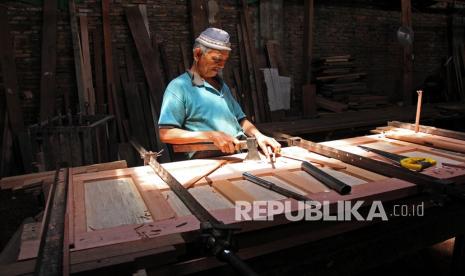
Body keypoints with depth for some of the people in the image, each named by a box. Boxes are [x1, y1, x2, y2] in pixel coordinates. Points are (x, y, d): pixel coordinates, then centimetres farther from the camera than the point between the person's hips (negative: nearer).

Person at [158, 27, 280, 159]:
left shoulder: (222, 85, 22)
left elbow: (240, 119, 23)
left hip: (240, 154, 8)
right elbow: (166, 134, -11)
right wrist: (211, 136, -18)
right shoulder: (179, 86, -3)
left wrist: (258, 135, 1)